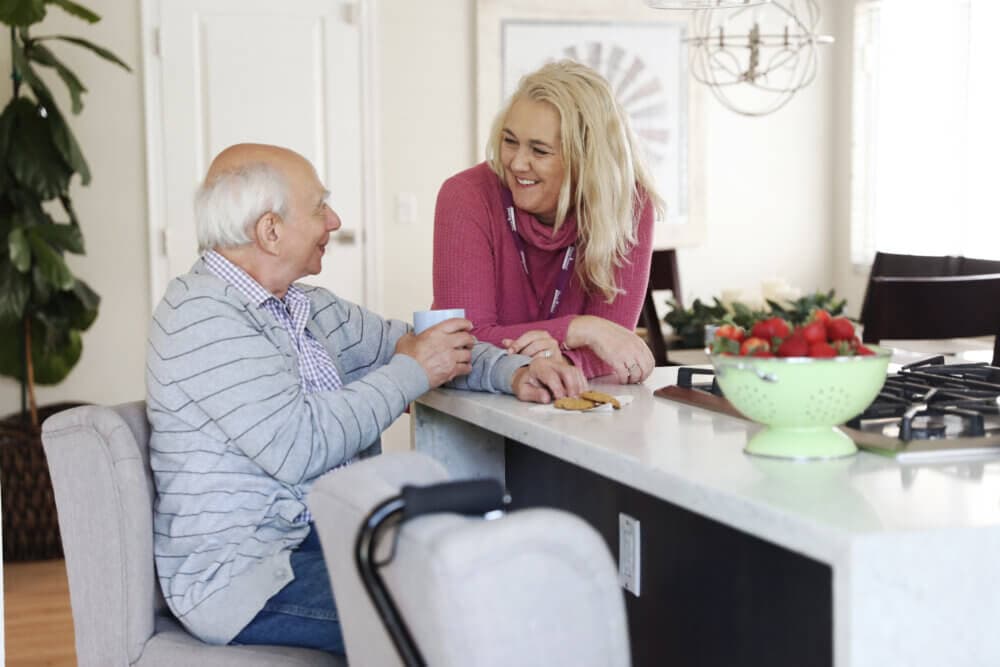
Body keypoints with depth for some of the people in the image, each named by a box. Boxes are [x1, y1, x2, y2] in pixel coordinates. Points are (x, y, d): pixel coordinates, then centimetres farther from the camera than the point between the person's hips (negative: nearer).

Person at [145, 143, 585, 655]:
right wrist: (412, 373, -14)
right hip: (243, 574, -9)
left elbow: (402, 344, 19)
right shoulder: (201, 316, -16)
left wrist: (515, 373, 1)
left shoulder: (303, 306, 12)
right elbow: (297, 448, -24)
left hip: (320, 536, 9)